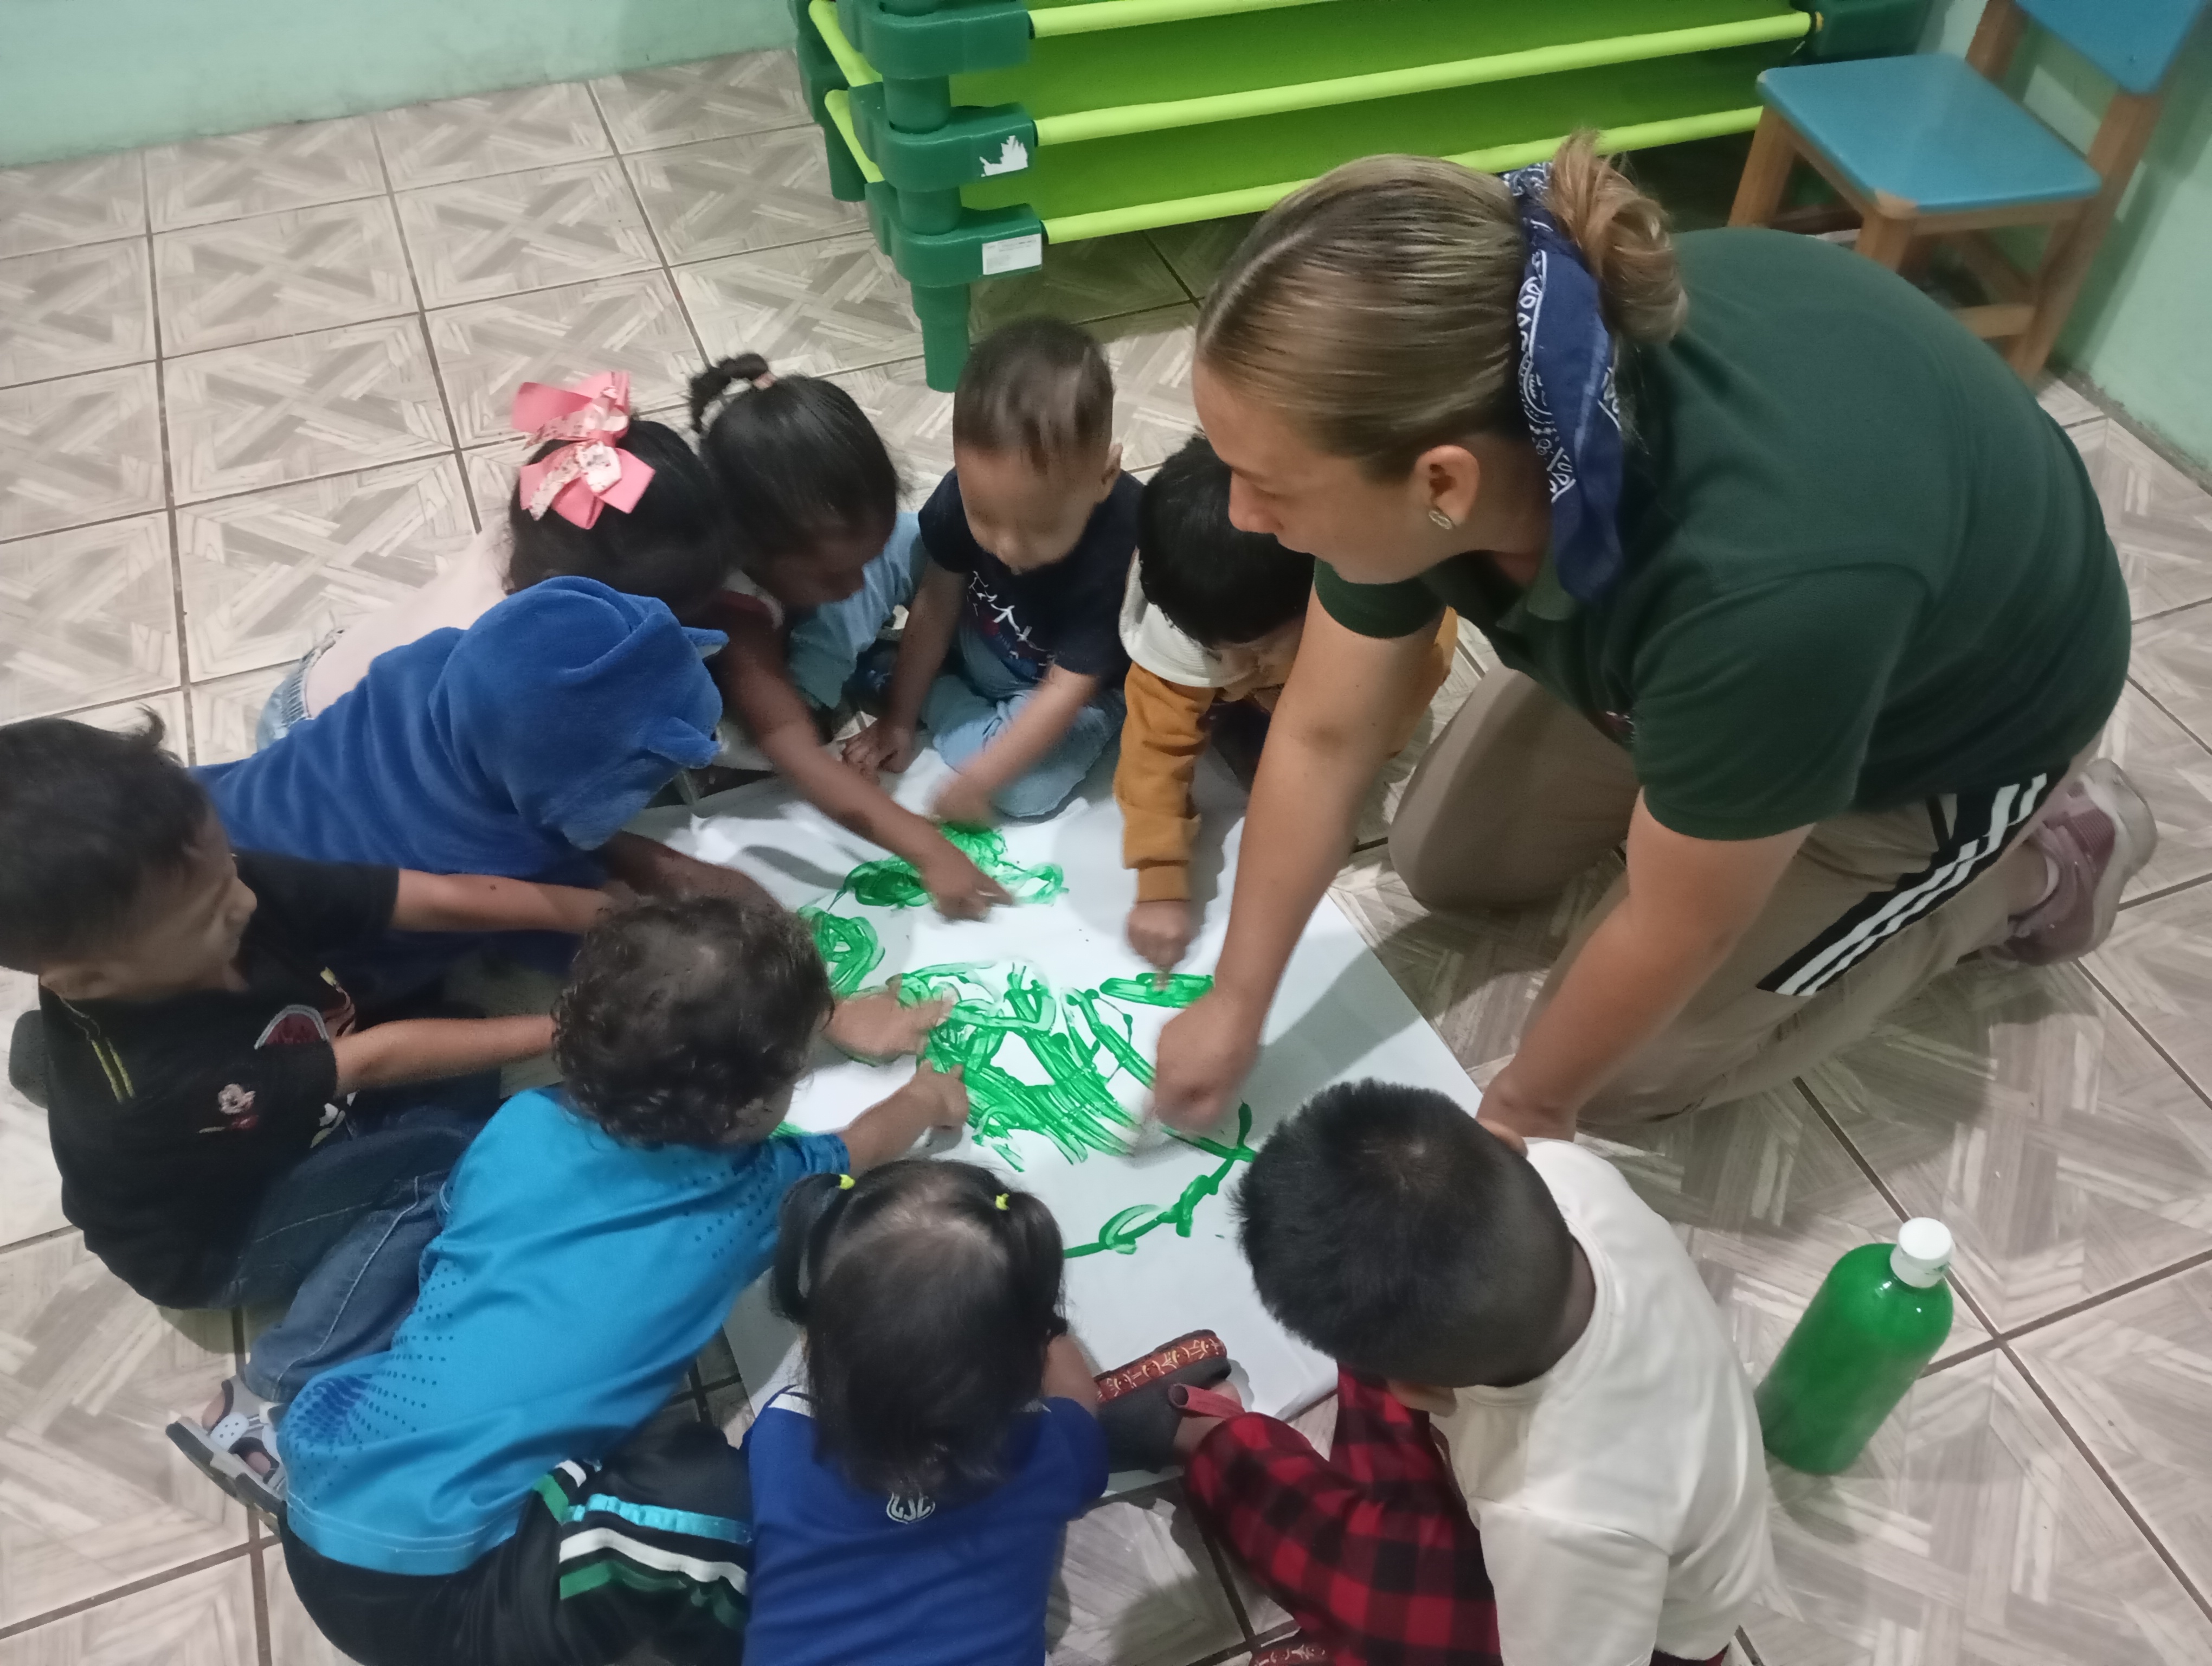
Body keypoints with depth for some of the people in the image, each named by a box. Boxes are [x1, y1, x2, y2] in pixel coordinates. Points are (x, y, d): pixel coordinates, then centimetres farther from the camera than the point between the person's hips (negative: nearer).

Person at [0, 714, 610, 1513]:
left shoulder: (221, 890, -27)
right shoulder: (157, 1082, -41)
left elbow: (439, 899, -26)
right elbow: (375, 1060, -33)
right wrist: (565, 1027, -27)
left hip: (293, 1127, 7)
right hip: (214, 1242, -6)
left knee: (466, 1078, -13)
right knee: (449, 1156, -25)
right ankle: (263, 1409, -16)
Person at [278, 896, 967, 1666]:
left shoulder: (523, 1120, 2)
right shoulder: (745, 1195, -8)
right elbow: (859, 1147, 15)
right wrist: (929, 1095, 40)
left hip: (315, 1513, 7)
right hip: (426, 1594, -6)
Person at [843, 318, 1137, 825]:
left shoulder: (1116, 554, -38)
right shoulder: (972, 493, -27)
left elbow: (1066, 691, -30)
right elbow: (937, 603, -13)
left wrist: (979, 779, -29)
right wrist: (897, 718, -8)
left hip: (1082, 683, -3)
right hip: (977, 646, 4)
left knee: (1025, 789, -27)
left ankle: (939, 702, -4)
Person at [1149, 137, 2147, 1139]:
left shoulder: (1765, 589, -46)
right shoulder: (1430, 403, -27)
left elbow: (1674, 928, -28)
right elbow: (1322, 734, -14)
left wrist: (1529, 1102, -9)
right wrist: (1235, 1006, -6)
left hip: (1946, 735, -5)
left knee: (1624, 1065, 1)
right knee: (1442, 864, 8)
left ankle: (2030, 862, 13)